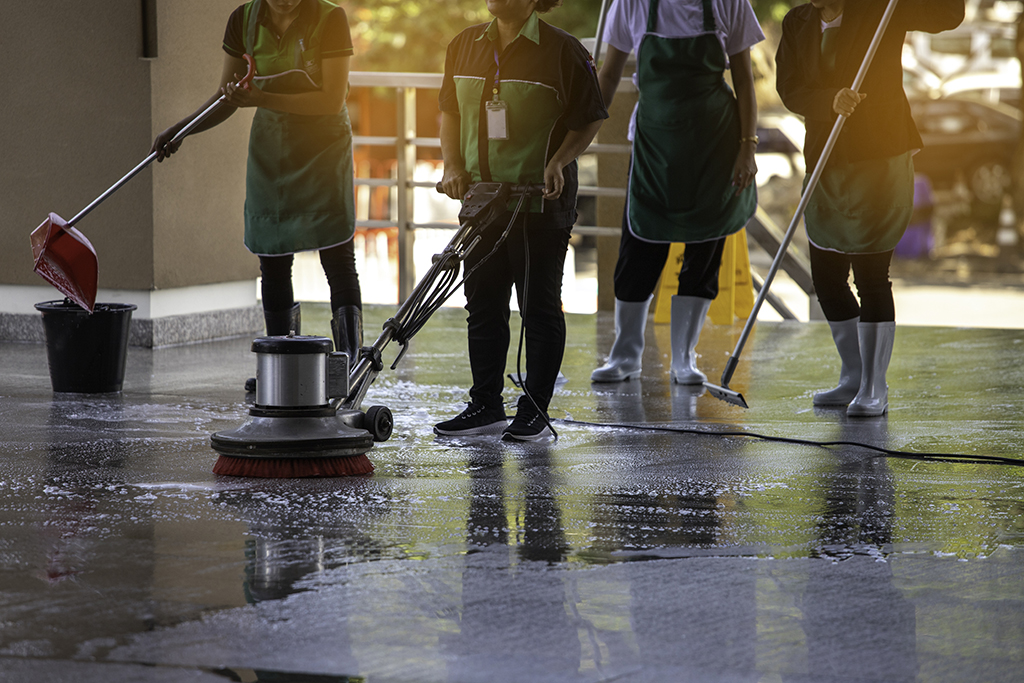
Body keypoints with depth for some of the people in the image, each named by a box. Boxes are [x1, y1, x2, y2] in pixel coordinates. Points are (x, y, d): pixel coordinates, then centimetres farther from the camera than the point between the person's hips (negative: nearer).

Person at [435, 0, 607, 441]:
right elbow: (449, 112, 16)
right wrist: (453, 165, 3)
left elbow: (589, 120, -4)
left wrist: (558, 162, -16)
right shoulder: (465, 46, 8)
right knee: (483, 304, 9)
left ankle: (535, 411, 9)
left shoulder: (563, 52, -8)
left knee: (539, 306, 1)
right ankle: (486, 407, 18)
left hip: (542, 201, -5)